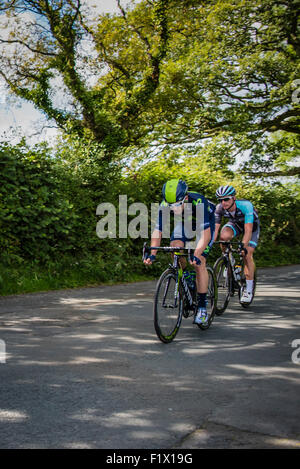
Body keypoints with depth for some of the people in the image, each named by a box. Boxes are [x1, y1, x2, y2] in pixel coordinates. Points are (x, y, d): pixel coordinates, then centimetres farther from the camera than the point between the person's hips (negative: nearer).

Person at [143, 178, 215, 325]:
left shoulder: (198, 202, -40)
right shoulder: (164, 205, -28)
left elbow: (205, 233, -43)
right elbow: (157, 231, -23)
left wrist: (196, 255, -54)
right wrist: (152, 254, -35)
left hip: (205, 224, -4)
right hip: (184, 223, 4)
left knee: (199, 263, -16)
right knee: (175, 247, -24)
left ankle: (202, 307, -9)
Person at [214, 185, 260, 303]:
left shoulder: (245, 205, -39)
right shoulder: (219, 208, -27)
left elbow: (248, 230, -44)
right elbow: (214, 228, -27)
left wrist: (243, 245, -56)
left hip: (251, 224, -3)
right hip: (235, 223, 3)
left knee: (247, 254, -17)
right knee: (223, 236, -30)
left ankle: (249, 289, -4)